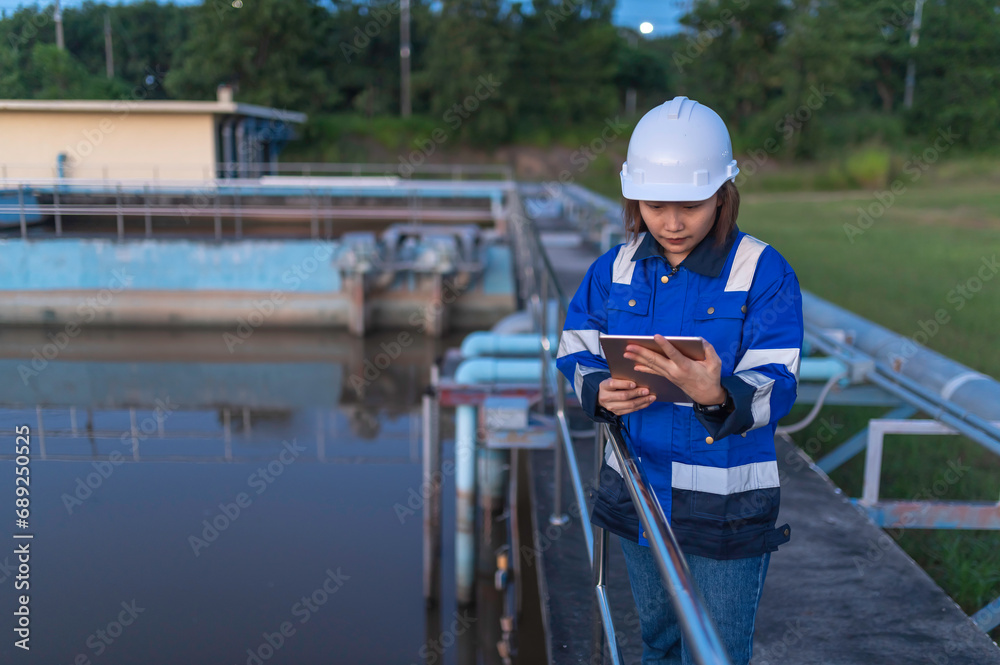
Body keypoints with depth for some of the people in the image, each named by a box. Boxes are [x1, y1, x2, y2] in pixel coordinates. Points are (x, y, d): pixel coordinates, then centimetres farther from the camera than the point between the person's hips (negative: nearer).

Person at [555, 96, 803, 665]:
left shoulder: (766, 273, -16)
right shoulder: (616, 267, -1)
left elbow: (776, 388, -21)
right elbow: (575, 349, 4)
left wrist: (717, 396, -43)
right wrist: (599, 391, -18)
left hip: (725, 505, -4)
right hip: (637, 492, 5)